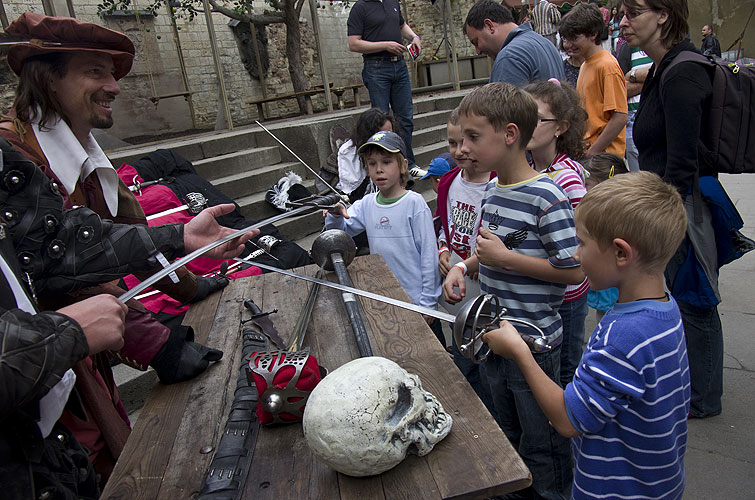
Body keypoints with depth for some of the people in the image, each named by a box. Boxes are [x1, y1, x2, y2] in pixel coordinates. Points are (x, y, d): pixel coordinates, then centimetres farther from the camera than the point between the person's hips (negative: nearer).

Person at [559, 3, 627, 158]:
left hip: (603, 155, -8)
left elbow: (620, 118, -17)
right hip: (584, 152, 8)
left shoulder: (607, 65, -12)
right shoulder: (586, 65, 17)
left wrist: (592, 153, -17)